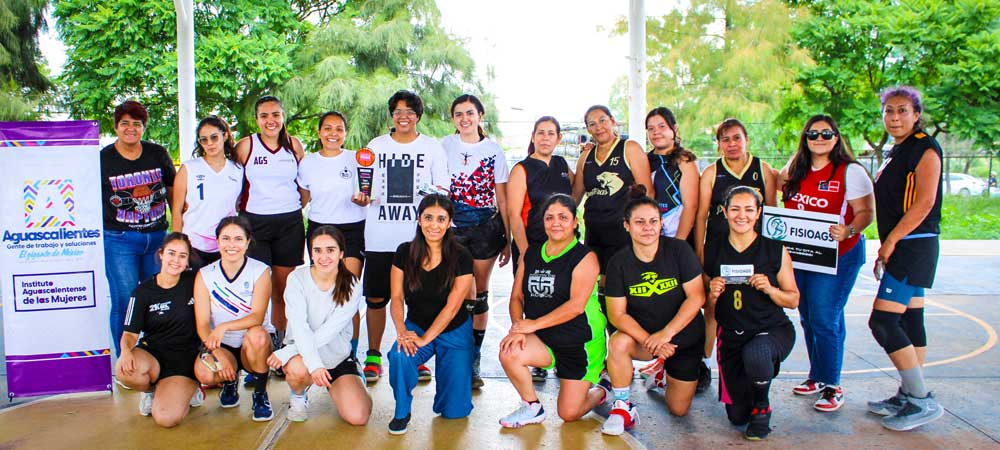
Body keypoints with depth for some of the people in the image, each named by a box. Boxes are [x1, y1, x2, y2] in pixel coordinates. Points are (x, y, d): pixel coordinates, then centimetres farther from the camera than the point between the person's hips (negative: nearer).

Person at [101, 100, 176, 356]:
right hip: (119, 240, -3)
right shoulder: (102, 159, -2)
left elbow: (172, 191, 15)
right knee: (124, 302, -2)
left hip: (157, 236, 3)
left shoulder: (158, 154, 7)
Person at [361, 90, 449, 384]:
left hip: (418, 235, -1)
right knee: (376, 296, 3)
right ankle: (373, 356, 18)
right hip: (380, 235, 1)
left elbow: (444, 189, 6)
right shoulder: (376, 146, 12)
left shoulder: (432, 147, 7)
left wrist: (438, 194, -17)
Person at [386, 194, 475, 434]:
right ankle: (402, 411, -5)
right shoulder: (405, 253, -7)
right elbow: (397, 298, -8)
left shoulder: (461, 257, -15)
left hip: (454, 332, -1)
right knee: (399, 356, -34)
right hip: (416, 326, 1)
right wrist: (402, 331, -25)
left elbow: (452, 307, -17)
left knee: (454, 410, -3)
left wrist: (425, 338, -24)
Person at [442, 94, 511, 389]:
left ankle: (475, 357, 17)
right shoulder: (444, 146, 4)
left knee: (480, 293, 6)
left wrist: (507, 240, 2)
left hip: (486, 226, 0)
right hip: (453, 227, 0)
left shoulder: (493, 150, 2)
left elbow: (502, 199, 4)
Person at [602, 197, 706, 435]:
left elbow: (697, 297, -17)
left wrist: (665, 334, -25)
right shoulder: (618, 263, -12)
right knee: (618, 343, -34)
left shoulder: (679, 250, -15)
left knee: (679, 409, 4)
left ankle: (665, 374, 38)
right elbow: (617, 314, -14)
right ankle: (623, 407, -13)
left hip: (685, 337, 0)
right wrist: (649, 341, -28)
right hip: (642, 333, 0)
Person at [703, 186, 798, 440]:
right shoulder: (712, 251, 0)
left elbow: (793, 300, -1)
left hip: (773, 330, -2)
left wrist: (769, 289, -19)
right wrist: (713, 294, -14)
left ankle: (762, 408, -6)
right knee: (737, 416, 1)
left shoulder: (776, 251, -5)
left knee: (754, 353, -39)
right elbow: (709, 308, 8)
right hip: (731, 335, 2)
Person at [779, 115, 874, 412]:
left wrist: (848, 231, -30)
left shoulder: (851, 172, -8)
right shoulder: (795, 170, 9)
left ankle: (832, 386, 4)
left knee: (824, 319, -9)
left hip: (837, 255, -6)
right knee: (808, 318, 12)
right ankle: (817, 376, 27)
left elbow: (866, 212, -13)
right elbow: (786, 208, 20)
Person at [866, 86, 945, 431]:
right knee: (909, 321, 12)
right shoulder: (895, 153, 17)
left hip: (914, 245, -9)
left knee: (882, 322, -13)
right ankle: (908, 397, 20)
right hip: (902, 248, 9)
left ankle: (923, 402, -4)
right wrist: (885, 250, 14)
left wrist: (890, 241, -16)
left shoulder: (925, 148, -10)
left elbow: (924, 202, -19)